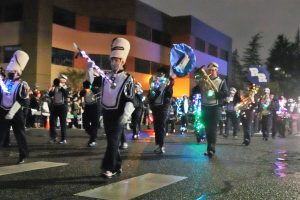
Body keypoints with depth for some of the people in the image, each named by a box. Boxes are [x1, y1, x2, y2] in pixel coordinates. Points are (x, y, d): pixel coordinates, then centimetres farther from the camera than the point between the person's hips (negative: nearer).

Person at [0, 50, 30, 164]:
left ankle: (23, 156, 18)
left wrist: (11, 114, -18)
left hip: (16, 114, -5)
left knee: (20, 135, 5)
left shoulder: (22, 85, -9)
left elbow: (21, 101, -15)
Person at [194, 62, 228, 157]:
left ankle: (211, 149, -10)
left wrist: (215, 93, -18)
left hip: (215, 108, -4)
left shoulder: (221, 81, 5)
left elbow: (225, 93, -7)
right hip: (205, 107, 4)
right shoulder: (203, 80, 12)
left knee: (213, 129, -9)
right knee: (207, 129, 9)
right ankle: (210, 149, 19)